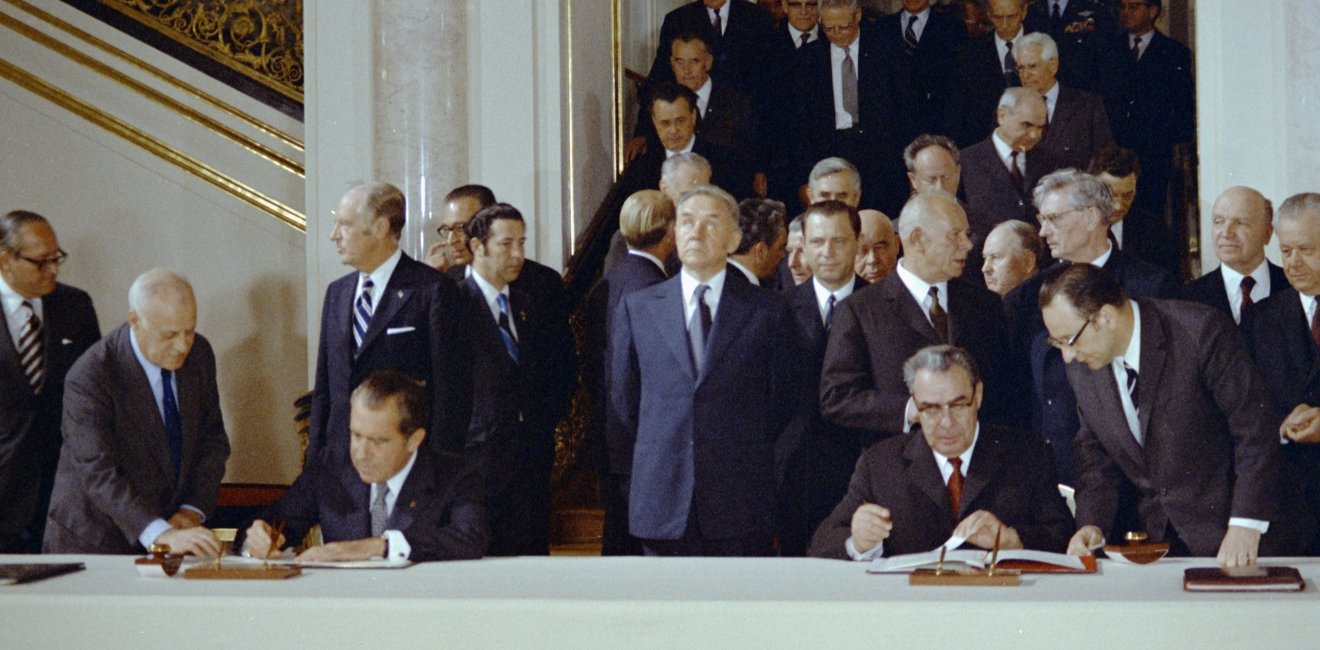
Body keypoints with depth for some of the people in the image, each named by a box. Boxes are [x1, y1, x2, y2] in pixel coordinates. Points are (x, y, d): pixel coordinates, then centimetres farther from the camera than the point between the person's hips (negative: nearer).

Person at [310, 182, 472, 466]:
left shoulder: (434, 291, -7)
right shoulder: (336, 293, 14)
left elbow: (451, 389, -10)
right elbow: (325, 387, 17)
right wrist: (315, 459, 10)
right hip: (340, 460, 6)